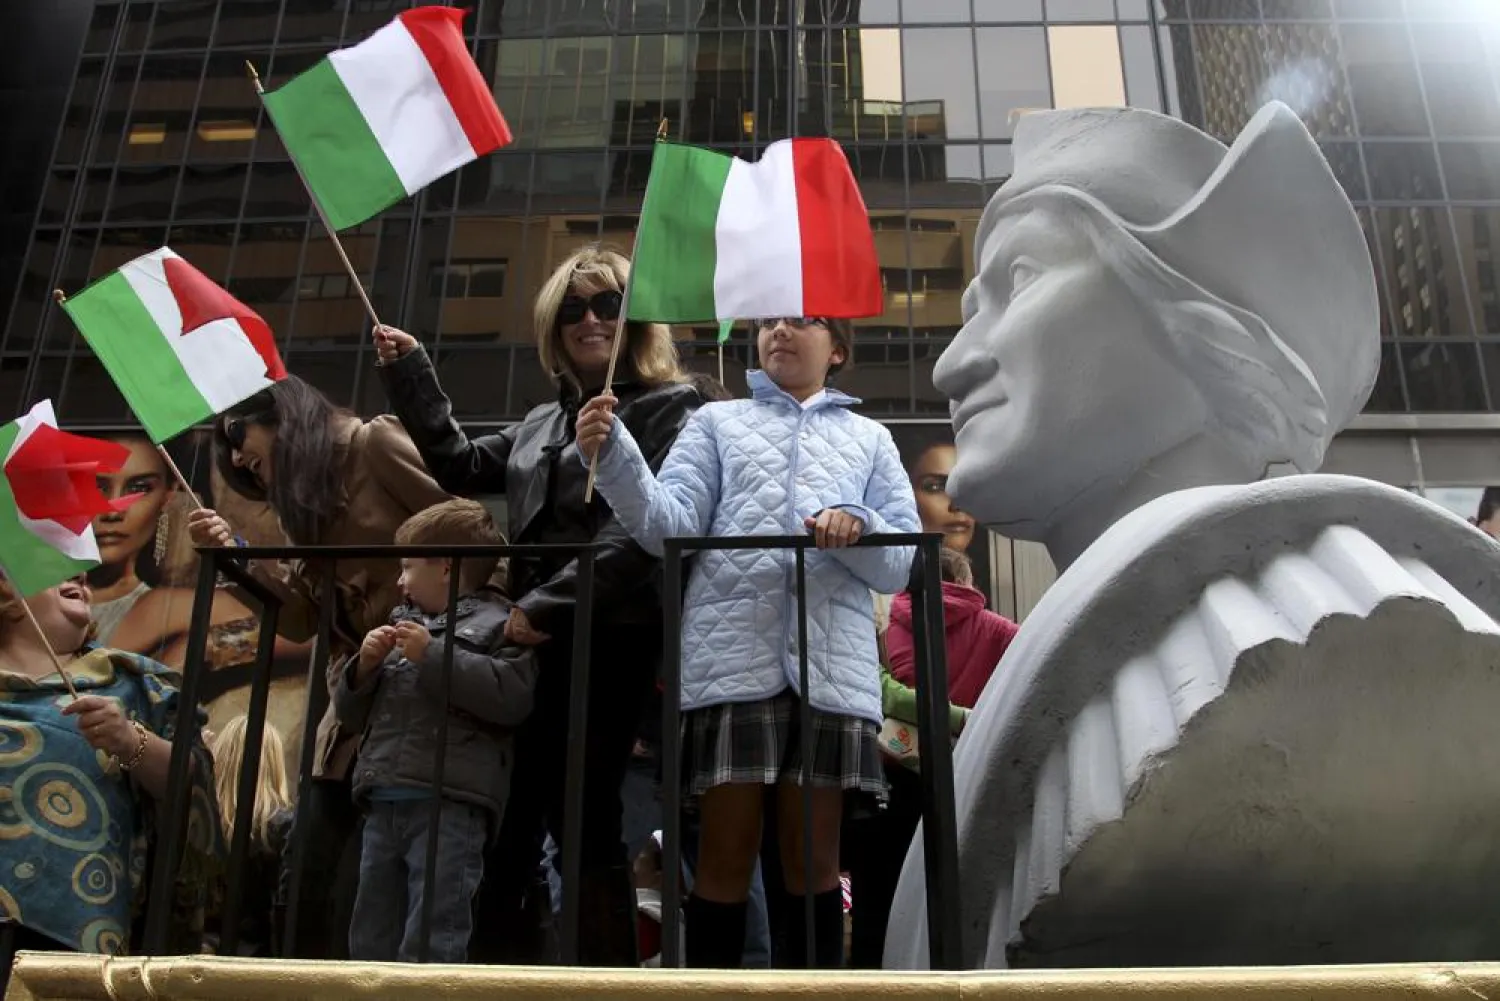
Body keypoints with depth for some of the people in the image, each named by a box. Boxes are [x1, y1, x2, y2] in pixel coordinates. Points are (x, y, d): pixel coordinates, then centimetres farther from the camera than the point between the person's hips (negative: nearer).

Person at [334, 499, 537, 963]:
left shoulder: (497, 624, 1)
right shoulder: (401, 624, 23)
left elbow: (510, 697, -17)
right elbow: (351, 715, 25)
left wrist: (433, 656, -13)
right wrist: (365, 667, 5)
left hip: (450, 804, -8)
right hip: (384, 803, 8)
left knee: (432, 938, -9)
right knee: (371, 936, 11)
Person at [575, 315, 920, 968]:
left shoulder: (869, 438, 21)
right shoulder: (717, 422, 18)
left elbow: (902, 564, 10)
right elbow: (669, 526, 2)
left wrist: (859, 530, -12)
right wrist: (612, 457, -15)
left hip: (832, 663, 1)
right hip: (732, 657, -1)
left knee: (815, 860, 5)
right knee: (725, 857, -1)